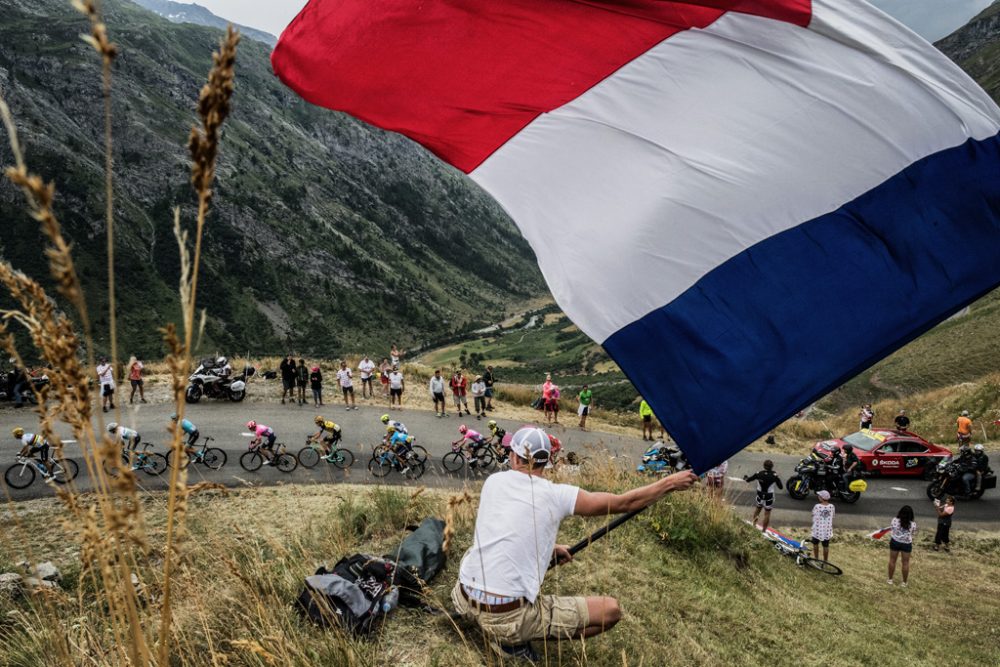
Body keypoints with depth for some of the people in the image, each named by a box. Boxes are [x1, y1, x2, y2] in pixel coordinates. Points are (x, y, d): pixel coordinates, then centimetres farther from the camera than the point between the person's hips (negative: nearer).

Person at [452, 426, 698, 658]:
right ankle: (513, 641, 2)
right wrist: (670, 483, 15)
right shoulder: (556, 495, -7)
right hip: (509, 615, -5)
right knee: (611, 610, 5)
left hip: (464, 599, 5)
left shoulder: (493, 481, 5)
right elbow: (624, 503, 3)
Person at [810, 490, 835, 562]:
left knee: (815, 544, 20)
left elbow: (813, 516, -6)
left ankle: (816, 558, 31)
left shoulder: (817, 506, -19)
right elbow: (832, 517, 1)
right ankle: (825, 561, 24)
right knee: (826, 546, 13)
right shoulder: (832, 506, -9)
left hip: (818, 529, -2)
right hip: (827, 530, 2)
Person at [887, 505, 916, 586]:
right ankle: (904, 582, 20)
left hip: (895, 542, 1)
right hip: (907, 544, -1)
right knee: (906, 563, 12)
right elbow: (913, 533, -3)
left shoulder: (895, 520, -15)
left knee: (892, 561, 15)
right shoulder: (913, 524, -15)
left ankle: (890, 579, 24)